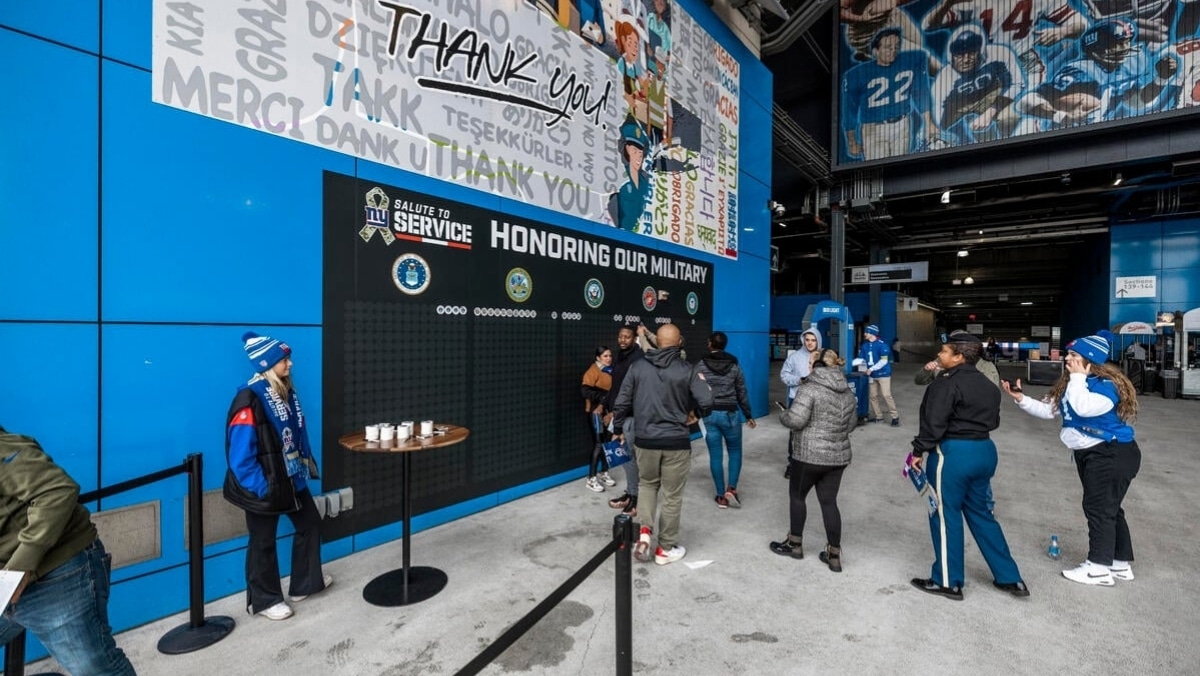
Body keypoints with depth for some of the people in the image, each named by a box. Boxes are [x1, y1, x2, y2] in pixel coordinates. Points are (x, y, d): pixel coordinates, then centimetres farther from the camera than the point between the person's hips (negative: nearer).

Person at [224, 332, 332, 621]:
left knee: (310, 523, 17)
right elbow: (240, 454, -21)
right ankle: (264, 600, 30)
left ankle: (305, 583, 36)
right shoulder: (250, 399, -22)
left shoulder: (286, 392, 4)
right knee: (263, 542, 10)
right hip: (263, 486, -8)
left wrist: (307, 465, 11)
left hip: (291, 479, 9)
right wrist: (259, 487, -18)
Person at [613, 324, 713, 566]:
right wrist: (693, 413, 11)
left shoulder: (638, 366, -1)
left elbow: (621, 403, 0)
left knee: (648, 484, 25)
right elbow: (706, 403, -12)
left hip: (645, 440, 2)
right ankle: (666, 548, 24)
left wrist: (618, 429, 15)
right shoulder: (687, 370, -7)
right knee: (672, 495, 12)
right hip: (676, 442, -2)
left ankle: (645, 530, 9)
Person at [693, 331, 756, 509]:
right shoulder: (734, 365, -1)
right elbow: (742, 394, 2)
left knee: (715, 455, 8)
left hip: (708, 414, 0)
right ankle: (731, 488, 5)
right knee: (735, 451, 17)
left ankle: (721, 496, 14)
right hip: (730, 414, 0)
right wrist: (749, 416, 11)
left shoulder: (700, 365, -4)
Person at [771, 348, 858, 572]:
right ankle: (834, 555, 19)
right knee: (829, 501, 13)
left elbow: (795, 420, -22)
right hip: (839, 456, 6)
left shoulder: (810, 389, -16)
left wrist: (783, 415, -2)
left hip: (810, 455, -6)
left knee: (797, 495, 13)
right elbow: (852, 423, 18)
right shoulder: (847, 392, 8)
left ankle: (795, 544, 27)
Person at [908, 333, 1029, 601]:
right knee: (980, 513, 20)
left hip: (952, 453, -9)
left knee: (945, 516, 3)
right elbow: (993, 420, 19)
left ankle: (948, 582, 15)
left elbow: (934, 423, -20)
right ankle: (1009, 578, 27)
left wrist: (919, 451, -12)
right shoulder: (986, 384, 13)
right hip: (984, 450, 9)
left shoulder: (947, 382, -16)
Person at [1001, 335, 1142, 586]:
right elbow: (1048, 409, 9)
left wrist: (1078, 377, -26)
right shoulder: (1071, 383, 7)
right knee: (1106, 509, 16)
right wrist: (1021, 399, -4)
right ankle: (1120, 564, 28)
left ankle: (1099, 568, 7)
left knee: (1099, 508, -3)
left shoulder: (1107, 385, -20)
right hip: (1089, 454, 9)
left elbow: (1083, 407, -37)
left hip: (1113, 455, -9)